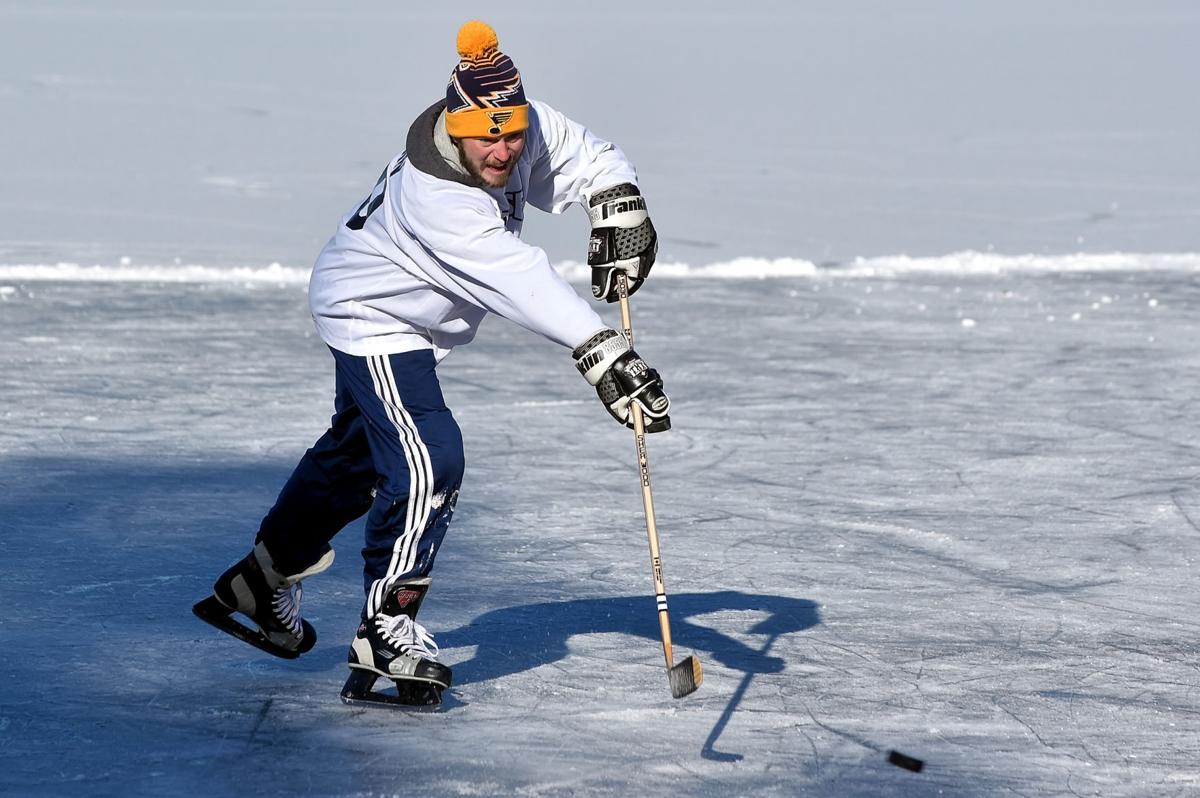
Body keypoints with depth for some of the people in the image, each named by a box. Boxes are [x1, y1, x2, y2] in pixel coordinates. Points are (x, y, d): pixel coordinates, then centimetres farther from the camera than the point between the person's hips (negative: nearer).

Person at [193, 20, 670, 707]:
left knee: (357, 454, 23)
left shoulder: (525, 128, -19)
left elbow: (591, 161, -4)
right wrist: (603, 354, -55)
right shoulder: (434, 195, -41)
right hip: (369, 315, -9)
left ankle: (262, 583, 40)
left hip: (406, 322, 9)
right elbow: (518, 280, -48)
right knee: (428, 462, -20)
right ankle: (386, 630, -11)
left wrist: (620, 209, -26)